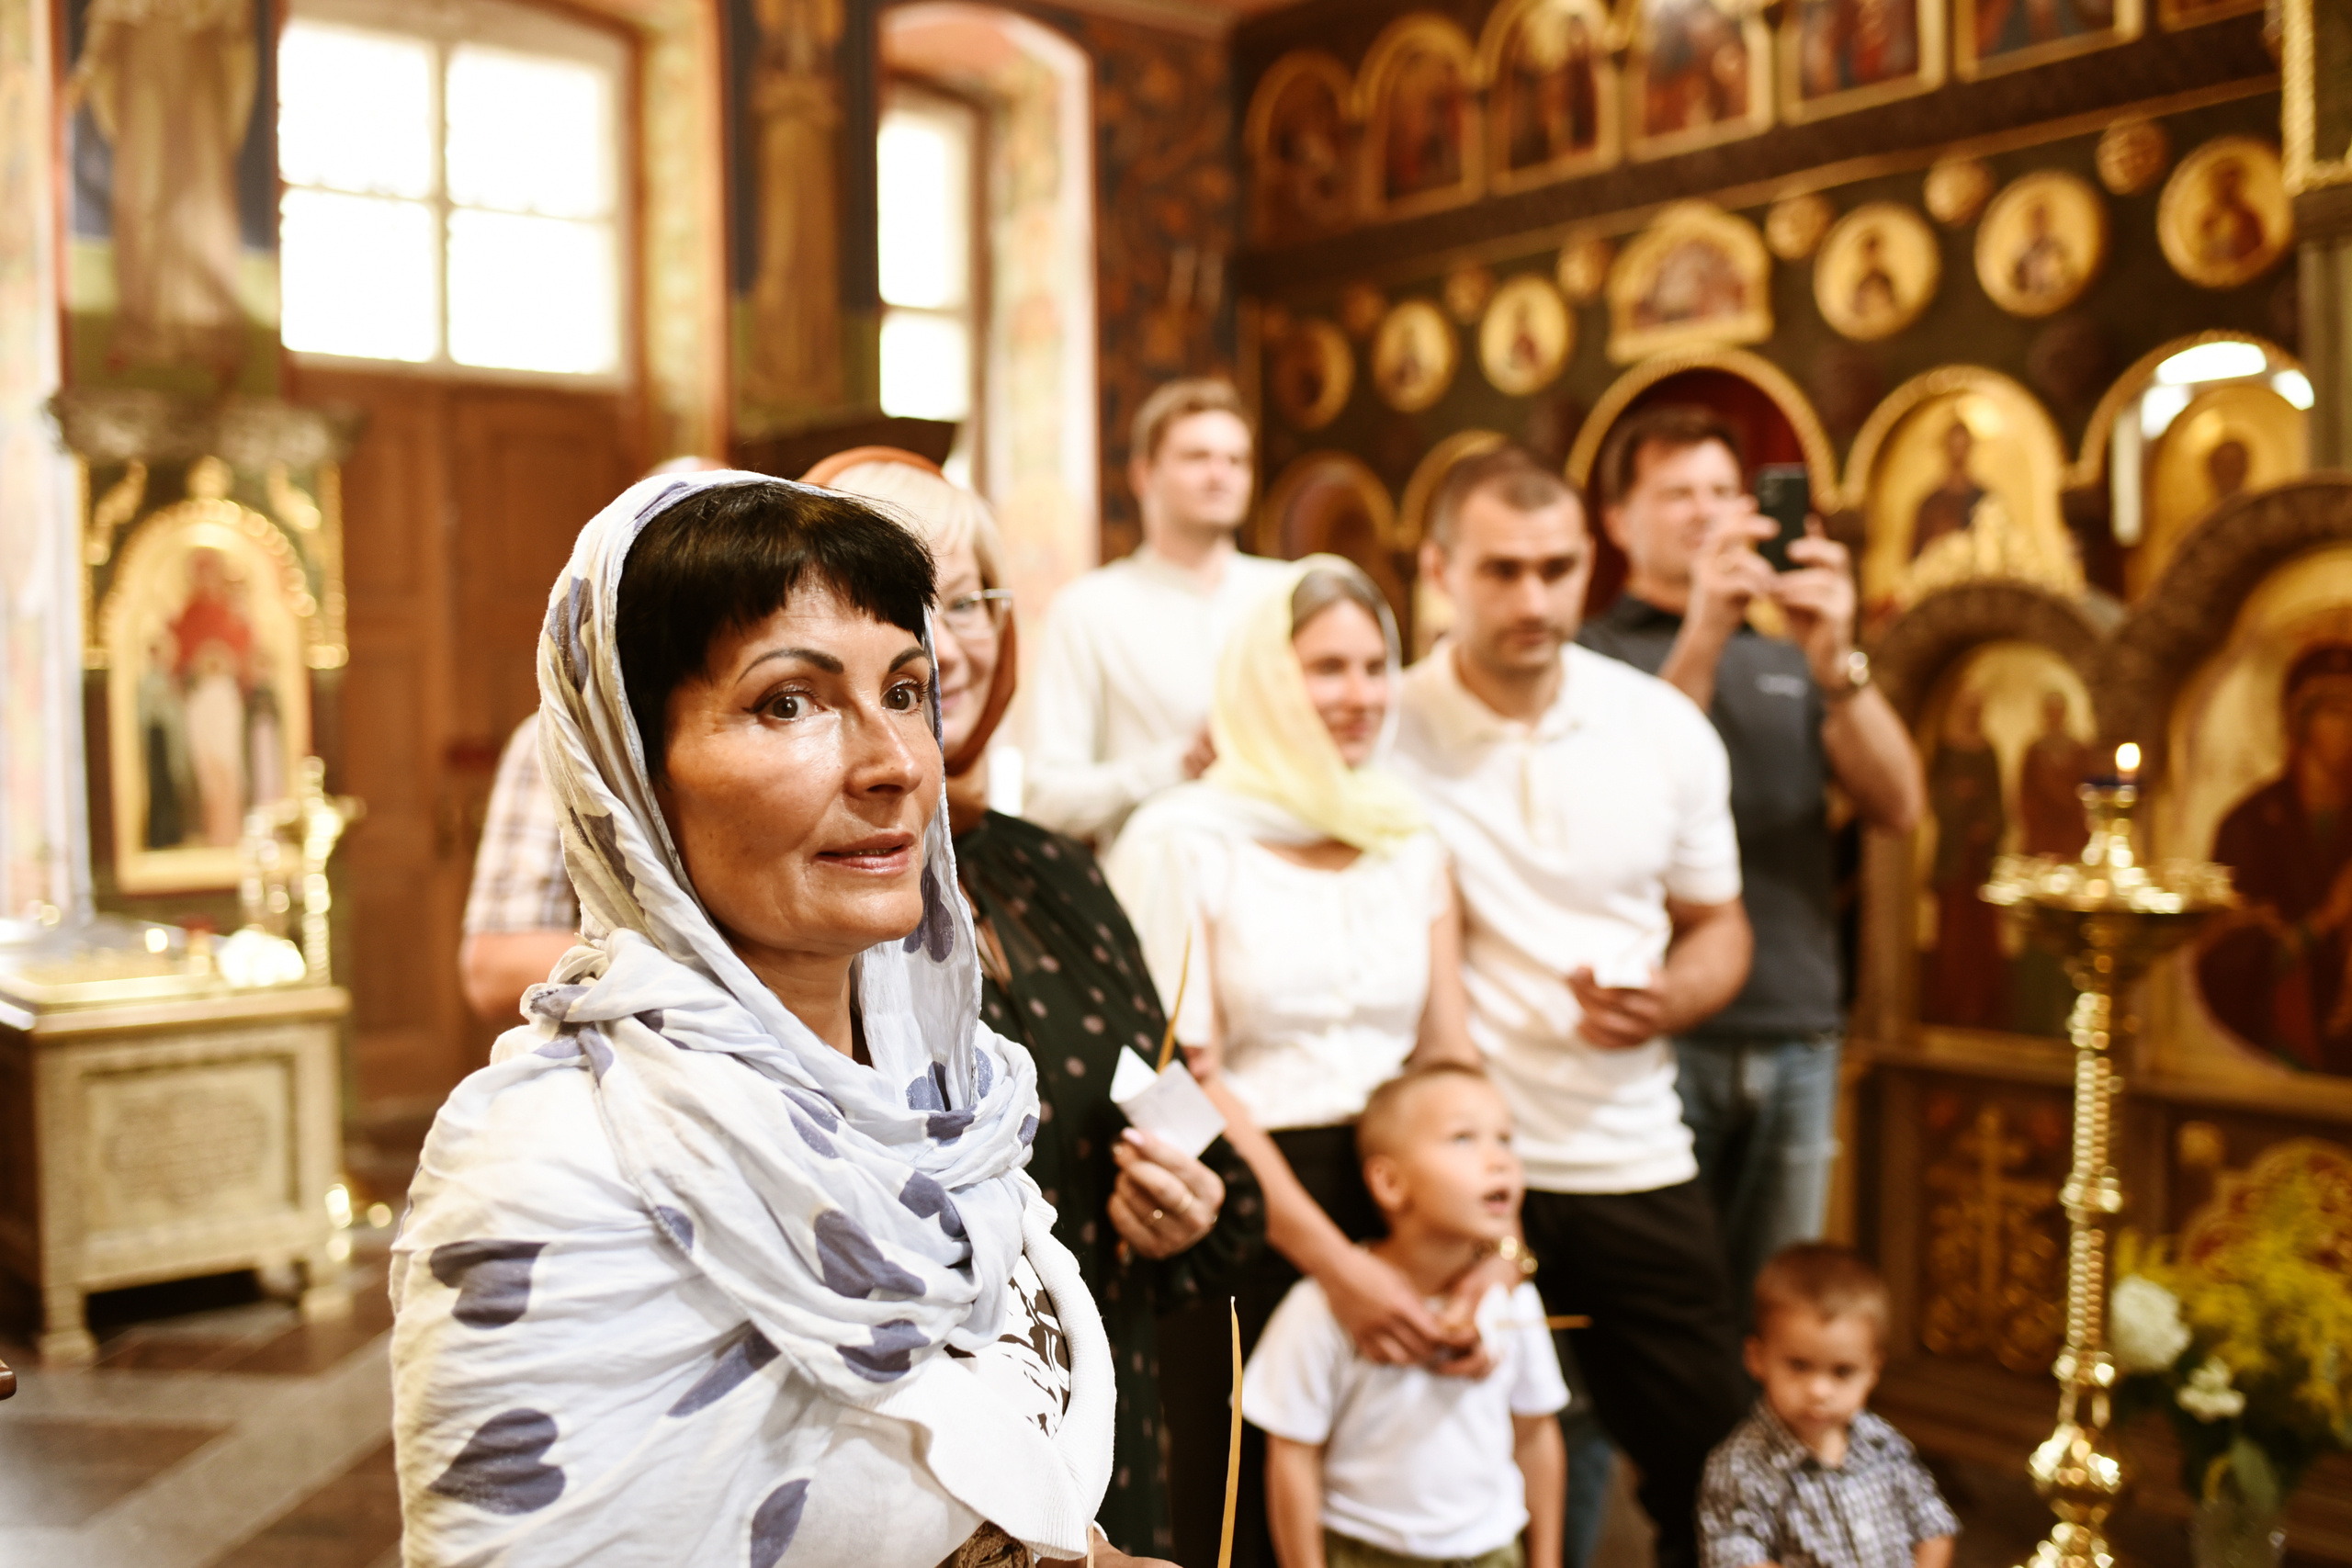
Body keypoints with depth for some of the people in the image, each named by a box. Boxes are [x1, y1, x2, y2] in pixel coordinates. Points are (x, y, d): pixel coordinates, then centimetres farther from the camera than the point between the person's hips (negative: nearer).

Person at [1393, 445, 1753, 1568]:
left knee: (1711, 1468, 11)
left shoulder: (1666, 729, 1)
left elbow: (1717, 925, 11)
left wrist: (1666, 1002, -10)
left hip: (1634, 1164, 3)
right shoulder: (1384, 734, -9)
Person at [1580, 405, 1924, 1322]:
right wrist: (1701, 638, -20)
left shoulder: (1789, 662, 17)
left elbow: (1898, 807, 4)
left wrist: (1837, 664, -11)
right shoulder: (1593, 658, 3)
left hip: (1799, 1041, 5)